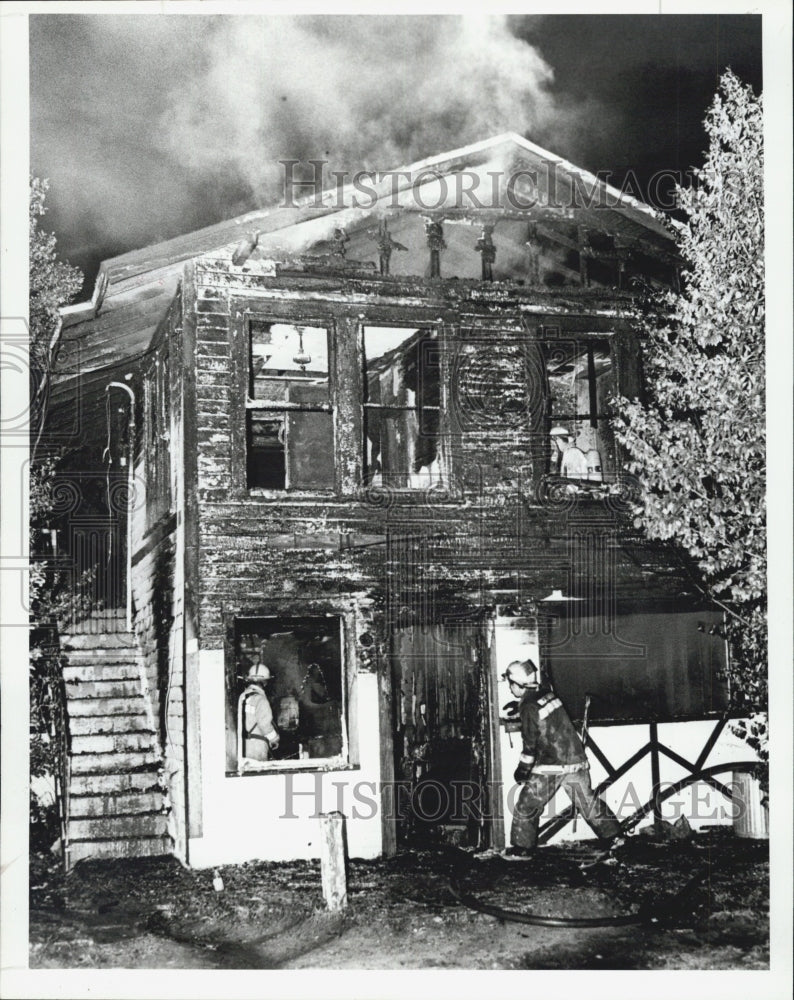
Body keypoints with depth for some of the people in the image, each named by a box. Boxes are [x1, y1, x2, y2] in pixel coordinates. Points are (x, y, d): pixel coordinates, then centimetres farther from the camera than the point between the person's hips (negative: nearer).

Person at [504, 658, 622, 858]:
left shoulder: (529, 707, -14)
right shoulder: (547, 693, 7)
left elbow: (530, 744, -13)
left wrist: (522, 770, -5)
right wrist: (518, 710, 39)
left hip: (551, 766, -7)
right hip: (576, 759, 7)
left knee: (527, 804, 4)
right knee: (588, 801, 18)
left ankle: (522, 848, 6)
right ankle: (613, 836, 23)